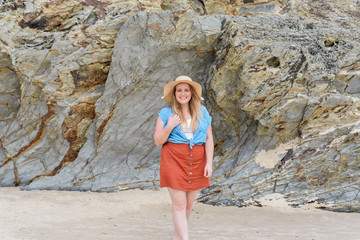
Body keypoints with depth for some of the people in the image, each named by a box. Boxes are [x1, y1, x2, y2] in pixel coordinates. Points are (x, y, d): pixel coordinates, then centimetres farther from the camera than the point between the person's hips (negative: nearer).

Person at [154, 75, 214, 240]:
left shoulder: (202, 112, 7)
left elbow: (209, 138, 7)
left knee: (189, 203, 10)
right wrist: (169, 127, -16)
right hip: (174, 160, -3)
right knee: (179, 204, -7)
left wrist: (209, 163, -1)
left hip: (196, 161, 3)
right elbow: (158, 141, 0)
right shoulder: (166, 113, 0)